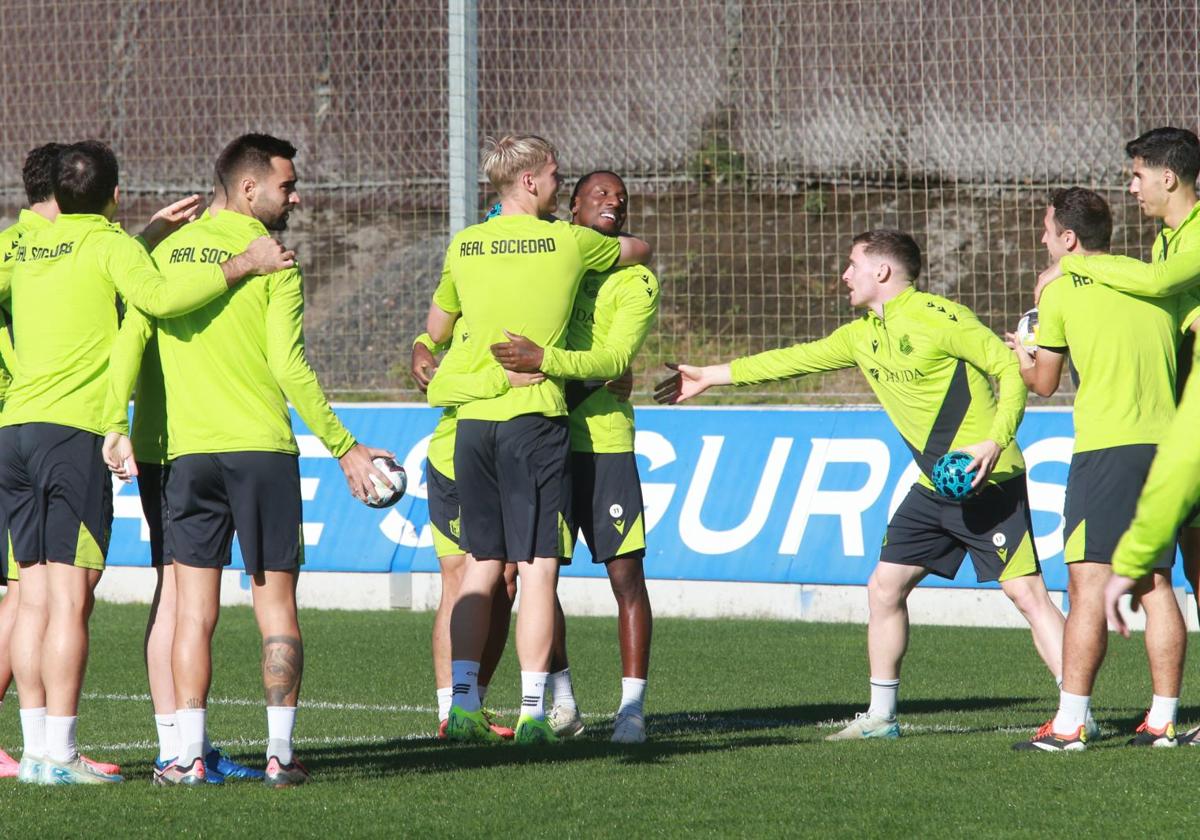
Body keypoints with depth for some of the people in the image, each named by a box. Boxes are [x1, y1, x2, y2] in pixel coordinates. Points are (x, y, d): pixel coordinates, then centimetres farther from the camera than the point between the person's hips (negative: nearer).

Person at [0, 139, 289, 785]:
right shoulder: (111, 245, -3)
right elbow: (160, 299, -19)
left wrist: (150, 238, 37)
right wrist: (240, 266, -12)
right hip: (72, 430, -7)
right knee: (70, 597, -8)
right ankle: (58, 755, -12)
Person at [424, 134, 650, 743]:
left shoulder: (464, 246, 8)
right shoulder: (568, 242, -2)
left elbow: (435, 329, 20)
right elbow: (639, 250, 16)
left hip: (472, 418, 4)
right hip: (534, 414, -4)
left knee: (482, 565, 10)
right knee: (537, 567, -2)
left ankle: (463, 701, 6)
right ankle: (532, 710, -4)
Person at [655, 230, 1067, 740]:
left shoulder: (938, 317, -13)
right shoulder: (862, 336, 14)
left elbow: (1011, 368, -14)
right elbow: (794, 360, 23)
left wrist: (995, 442, -25)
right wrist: (711, 376, 27)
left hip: (988, 482, -9)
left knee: (1026, 593, -13)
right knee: (884, 588, 10)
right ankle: (880, 716, 20)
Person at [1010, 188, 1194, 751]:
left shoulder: (1059, 290, 1)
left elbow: (1044, 383, 10)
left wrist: (1021, 355, 29)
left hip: (1105, 445, -5)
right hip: (1166, 441, 5)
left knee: (1089, 583, -7)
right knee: (1156, 582, 10)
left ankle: (1070, 724, -11)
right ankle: (1163, 720, 8)